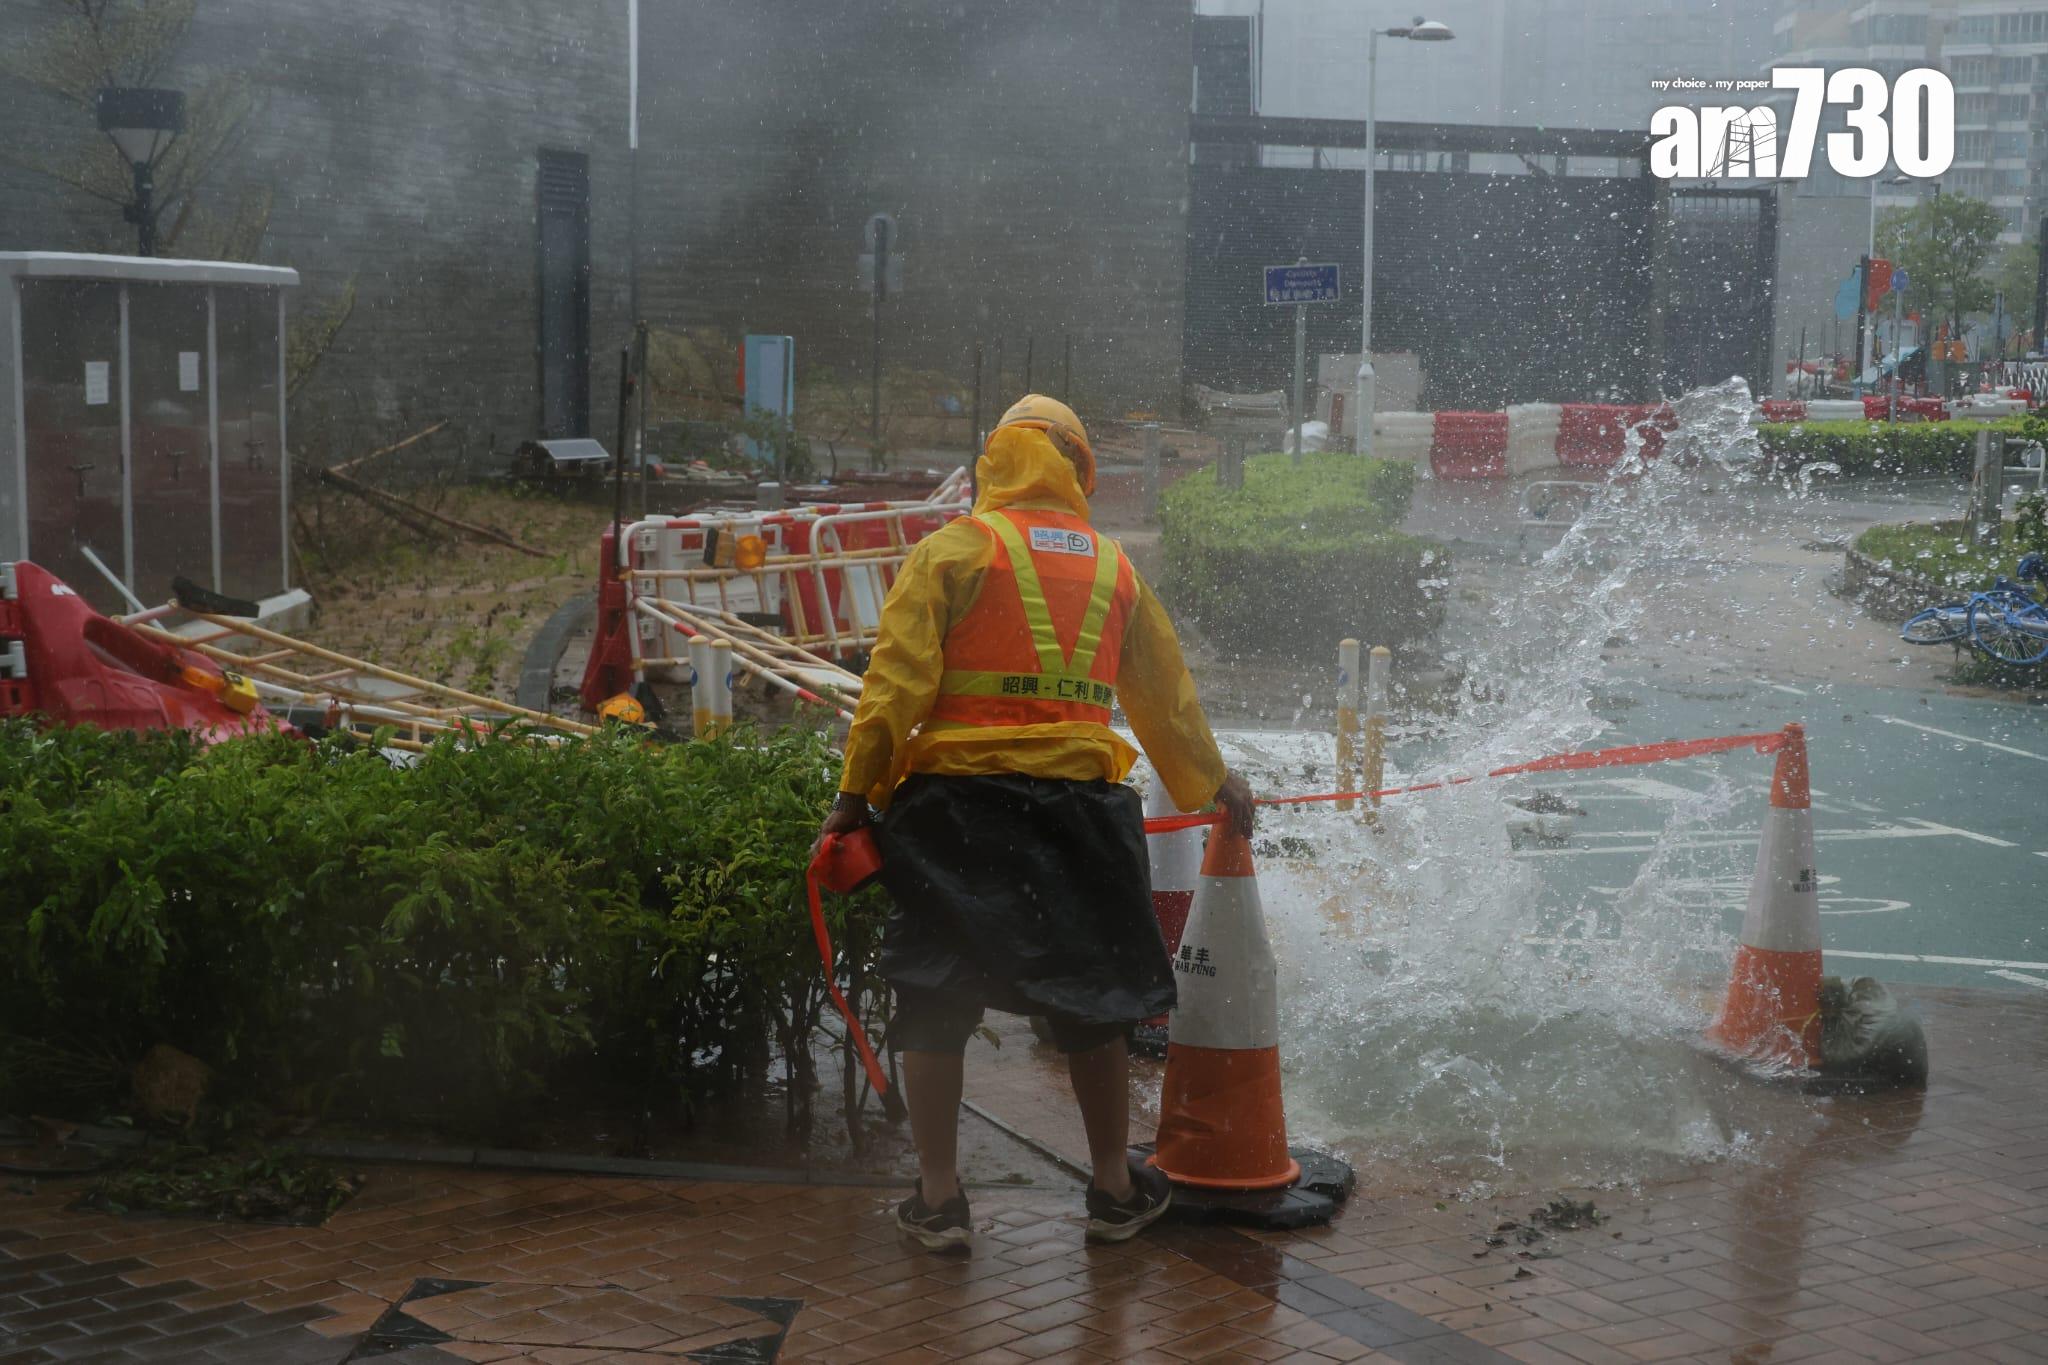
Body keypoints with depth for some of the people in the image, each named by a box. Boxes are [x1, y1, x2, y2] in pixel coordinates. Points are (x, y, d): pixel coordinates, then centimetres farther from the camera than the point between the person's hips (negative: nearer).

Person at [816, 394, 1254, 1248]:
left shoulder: (955, 548, 1)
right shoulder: (1114, 569, 13)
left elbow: (896, 677, -8)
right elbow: (1166, 693, 24)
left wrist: (856, 793, -5)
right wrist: (1212, 783, 38)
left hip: (955, 804, -3)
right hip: (1079, 808, 3)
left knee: (934, 1004, 8)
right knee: (1092, 1003, 16)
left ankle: (938, 1198, 10)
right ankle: (1115, 1190, 26)